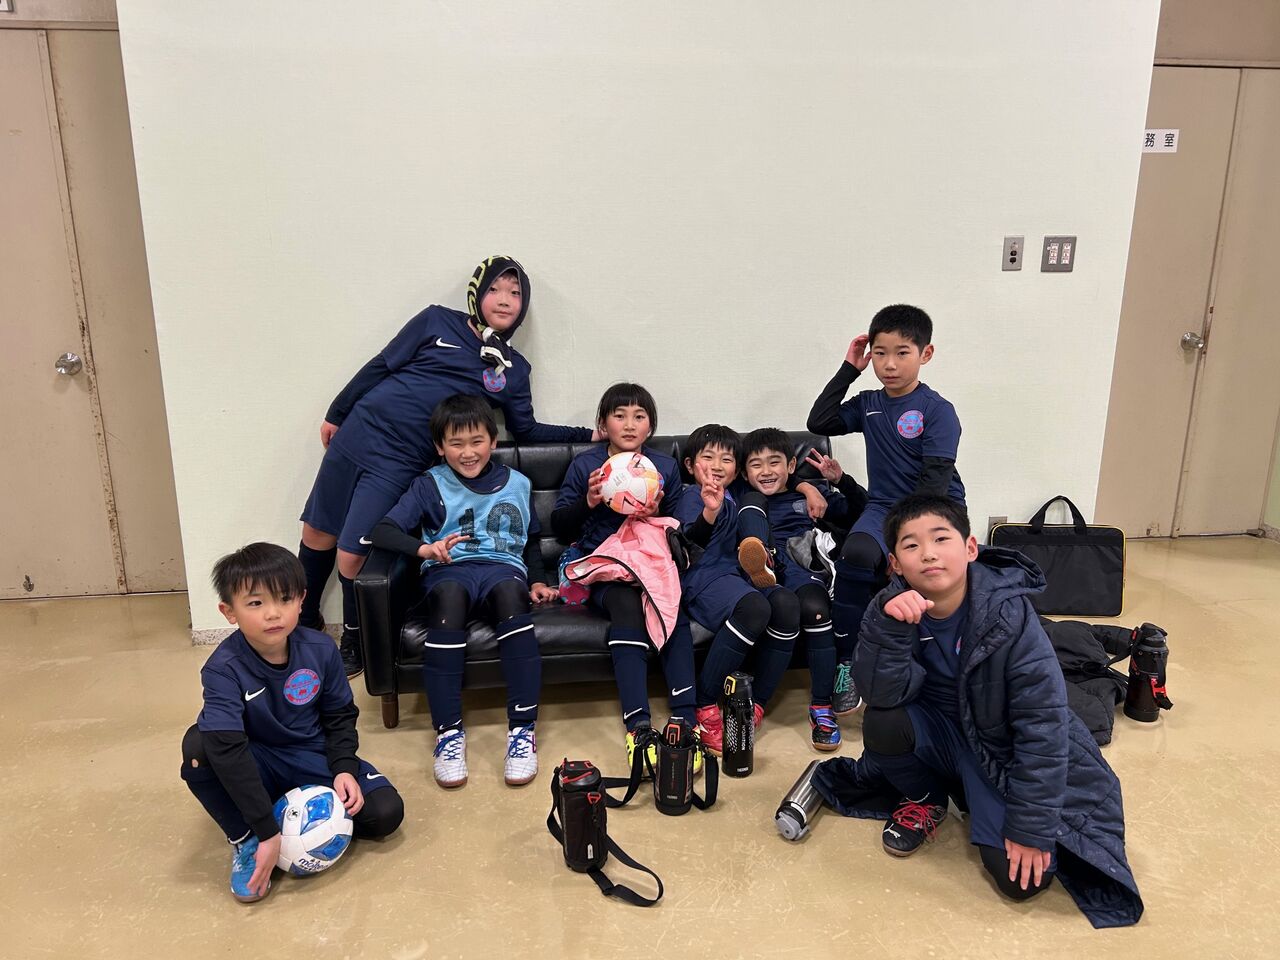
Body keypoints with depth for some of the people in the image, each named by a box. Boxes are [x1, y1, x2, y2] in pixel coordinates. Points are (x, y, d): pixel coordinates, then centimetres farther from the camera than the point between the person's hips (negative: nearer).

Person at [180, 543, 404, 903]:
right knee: (198, 744, -33)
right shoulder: (223, 669, -25)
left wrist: (344, 768, -16)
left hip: (313, 758, 2)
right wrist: (266, 832, -39)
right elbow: (228, 749, -34)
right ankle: (244, 840, -13)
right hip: (257, 766, -2)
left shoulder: (320, 650, -14)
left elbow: (340, 716, 1)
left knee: (385, 812, -17)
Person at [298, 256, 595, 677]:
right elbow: (380, 366, 4)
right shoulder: (437, 322, 1)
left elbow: (526, 431, 8)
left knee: (351, 556, -6)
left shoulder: (514, 370, 5)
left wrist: (588, 435, 1)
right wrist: (336, 414, 8)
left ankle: (353, 641, 20)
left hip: (400, 464, -1)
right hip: (358, 433, 1)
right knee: (317, 533, 10)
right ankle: (305, 621, 35)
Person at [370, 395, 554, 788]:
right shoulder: (430, 486, 11)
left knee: (508, 593, -38)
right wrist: (424, 549, -19)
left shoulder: (517, 484, 19)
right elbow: (382, 532, -1)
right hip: (449, 568, -1)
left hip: (503, 566, 1)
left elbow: (531, 541, 28)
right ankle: (448, 730, -31)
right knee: (449, 596, -39)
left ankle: (522, 728, -35)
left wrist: (537, 581, 11)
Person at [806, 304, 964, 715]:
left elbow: (935, 480, -11)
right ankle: (847, 662, -19)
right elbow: (819, 422, 11)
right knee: (856, 553, -31)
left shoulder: (937, 411, -4)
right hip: (883, 507, 3)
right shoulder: (869, 404, 13)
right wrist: (848, 369, 9)